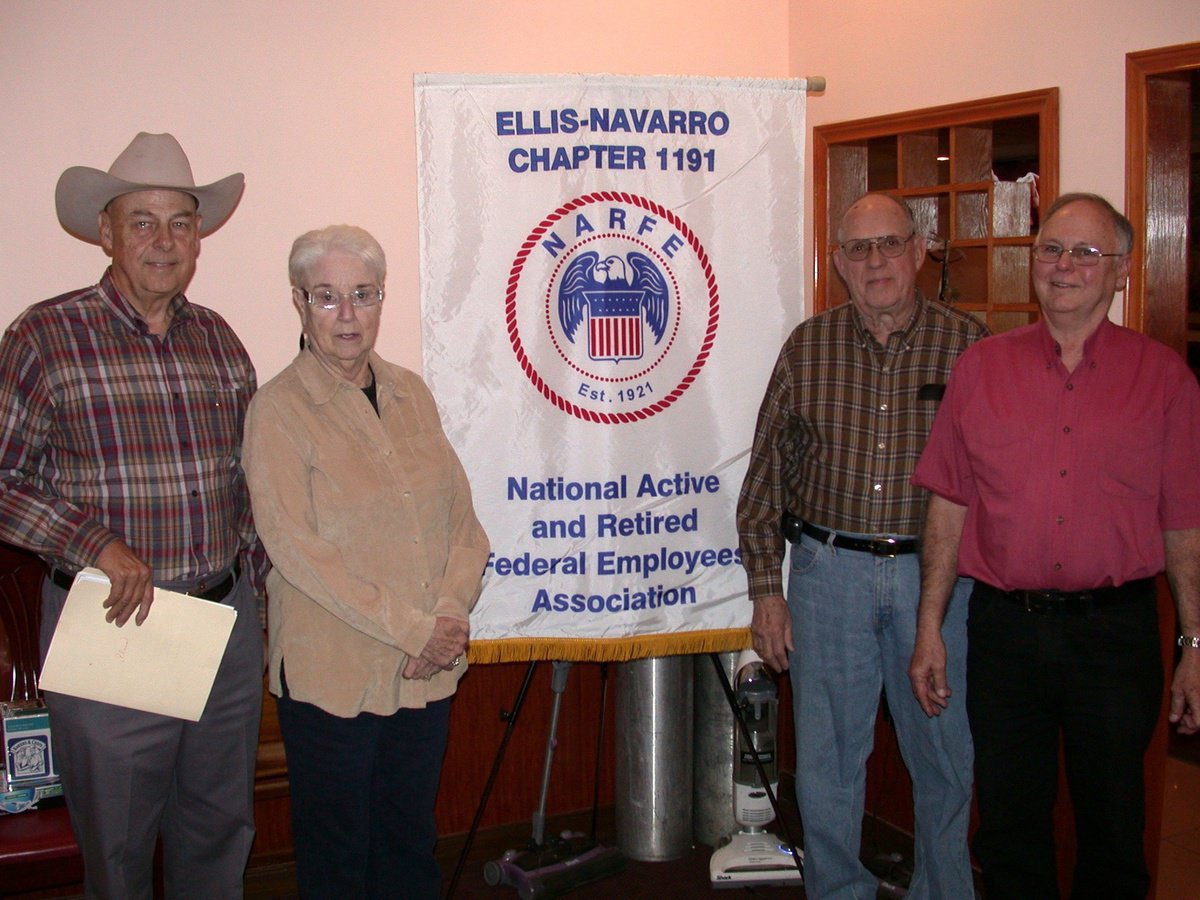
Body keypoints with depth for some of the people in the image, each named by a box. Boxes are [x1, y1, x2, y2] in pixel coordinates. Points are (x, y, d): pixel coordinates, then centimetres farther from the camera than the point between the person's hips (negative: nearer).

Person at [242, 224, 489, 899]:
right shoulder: (279, 408, -7)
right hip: (332, 673, -4)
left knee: (411, 842, 16)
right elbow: (295, 546, -15)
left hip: (430, 669, 5)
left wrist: (452, 614, -10)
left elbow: (461, 516, 7)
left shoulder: (412, 394, 8)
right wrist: (410, 629, -17)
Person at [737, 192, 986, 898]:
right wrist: (767, 590, 0)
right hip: (827, 571, 1)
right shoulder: (807, 349, 2)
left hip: (935, 574, 0)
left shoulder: (969, 344, -1)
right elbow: (767, 475, 4)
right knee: (827, 757, 10)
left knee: (945, 755, 10)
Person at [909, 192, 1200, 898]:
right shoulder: (980, 368, 4)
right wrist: (929, 629, 3)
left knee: (1113, 826, 12)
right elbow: (949, 507, 5)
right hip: (1005, 628, 1)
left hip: (1117, 631, -1)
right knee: (1008, 825, 13)